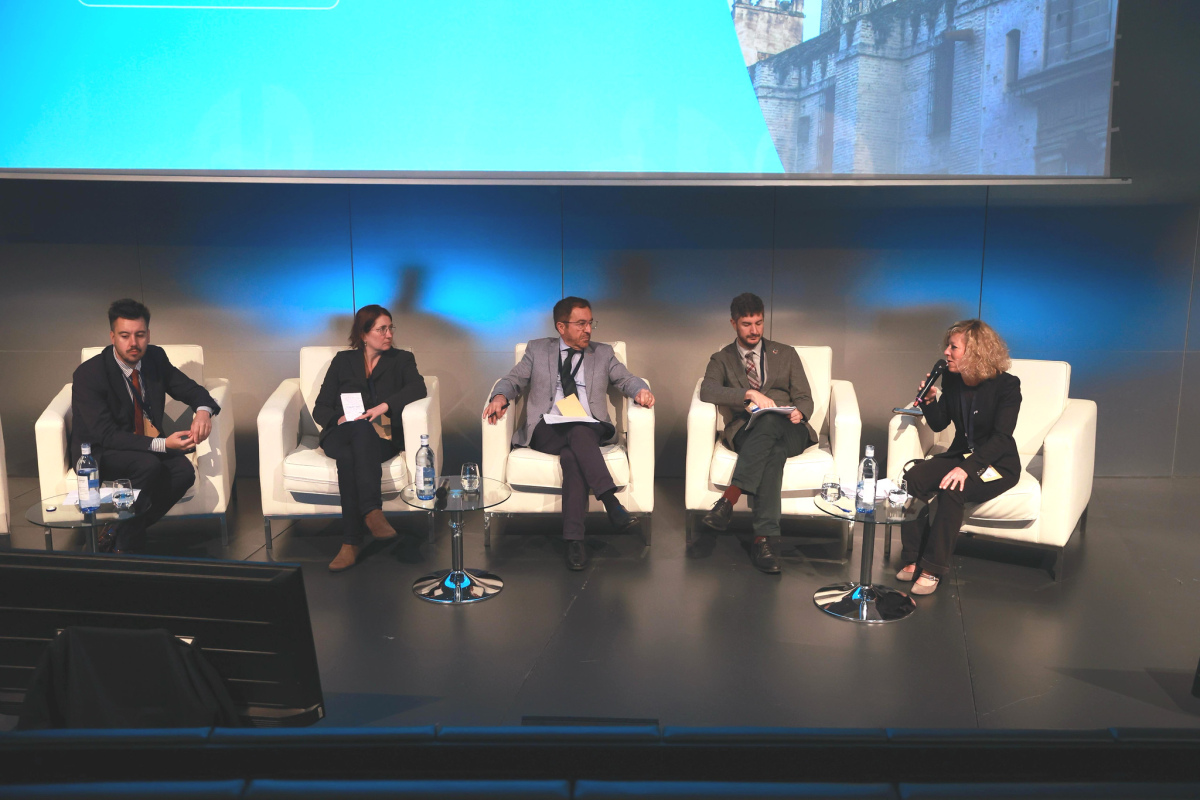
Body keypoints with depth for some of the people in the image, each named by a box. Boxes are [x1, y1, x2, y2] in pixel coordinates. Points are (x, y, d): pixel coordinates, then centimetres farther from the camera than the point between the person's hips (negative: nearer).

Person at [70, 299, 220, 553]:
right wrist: (162, 444, -37)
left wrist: (203, 410, -22)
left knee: (184, 472, -25)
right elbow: (107, 435, -25)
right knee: (149, 465, -35)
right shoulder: (88, 374, -20)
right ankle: (124, 544, -16)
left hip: (148, 443, 5)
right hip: (100, 452, -5)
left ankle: (120, 537, -11)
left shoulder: (156, 357, -4)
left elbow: (191, 389, 4)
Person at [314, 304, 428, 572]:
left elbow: (418, 388, -3)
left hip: (383, 436, -1)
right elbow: (320, 409, 15)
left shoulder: (402, 359, 19)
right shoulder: (343, 361, 21)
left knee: (350, 456, -36)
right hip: (340, 433, 1)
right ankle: (372, 511, -47)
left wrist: (384, 405, -19)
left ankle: (352, 543, -46)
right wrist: (339, 419, -8)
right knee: (362, 429, -37)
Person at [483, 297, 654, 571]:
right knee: (577, 436, -35)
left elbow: (627, 379, 12)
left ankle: (574, 539, -42)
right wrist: (501, 396, -11)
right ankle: (611, 501, -44)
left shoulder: (603, 353, 20)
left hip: (590, 429, 1)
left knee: (573, 455, -35)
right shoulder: (537, 349, 17)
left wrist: (640, 390, -13)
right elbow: (513, 380, 13)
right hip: (547, 430, -1)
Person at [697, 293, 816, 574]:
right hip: (745, 432, -1)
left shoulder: (786, 354, 23)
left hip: (788, 431, 1)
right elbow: (707, 390, -5)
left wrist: (799, 413, -10)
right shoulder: (722, 359, 18)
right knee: (774, 453, -38)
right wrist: (750, 394, -18)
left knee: (769, 421, -38)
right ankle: (765, 537, -44)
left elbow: (805, 398, 16)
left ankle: (729, 498, -46)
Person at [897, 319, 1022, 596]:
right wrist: (929, 402, -12)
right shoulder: (951, 378, 1)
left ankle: (933, 568, -24)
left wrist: (967, 468, -35)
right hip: (961, 454, 6)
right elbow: (939, 424, 10)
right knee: (912, 478, -21)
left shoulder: (1007, 385, -15)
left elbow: (1001, 438, -22)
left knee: (952, 490, -33)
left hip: (997, 464, -6)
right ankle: (913, 559, -16)